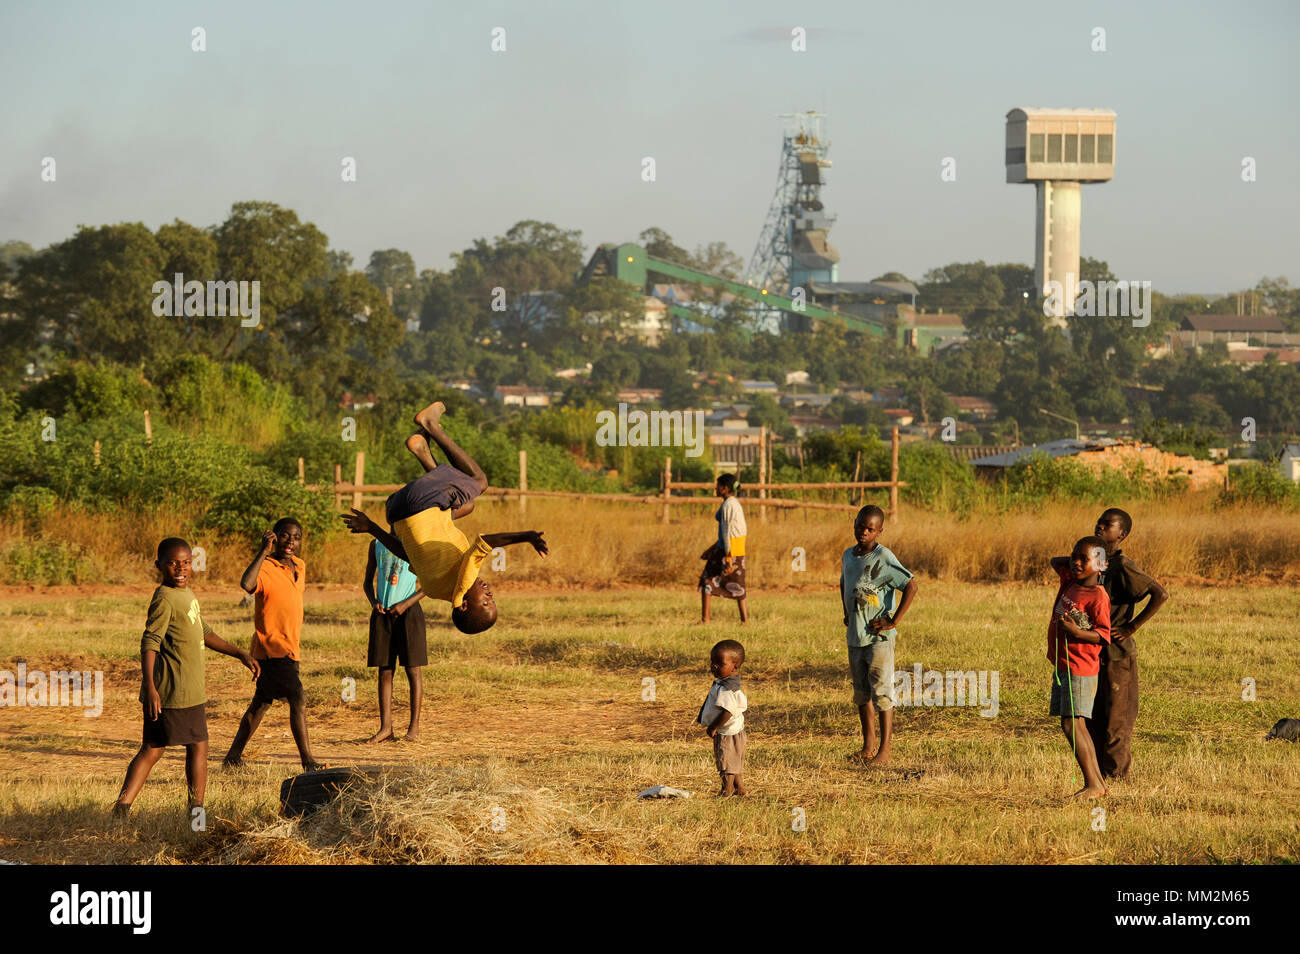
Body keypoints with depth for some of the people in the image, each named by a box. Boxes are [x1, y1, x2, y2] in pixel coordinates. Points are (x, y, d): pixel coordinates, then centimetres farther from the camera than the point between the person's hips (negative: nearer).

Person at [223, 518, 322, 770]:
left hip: (289, 649, 9)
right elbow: (247, 584, -38)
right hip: (272, 647, -9)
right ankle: (308, 762, -15)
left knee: (261, 703, 15)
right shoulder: (267, 567, -15)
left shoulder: (299, 567, 11)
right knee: (298, 700, -15)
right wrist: (264, 551, -34)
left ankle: (234, 756, 24)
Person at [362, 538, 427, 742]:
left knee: (413, 669, -2)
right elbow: (368, 582, 18)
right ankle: (386, 727, 2)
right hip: (382, 614, 3)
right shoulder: (377, 545, 12)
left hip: (408, 612, -3)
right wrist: (373, 602, -3)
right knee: (385, 671, 1)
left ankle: (414, 726, 3)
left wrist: (406, 603, -14)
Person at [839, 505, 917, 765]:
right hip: (855, 636, 7)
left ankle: (884, 751, -3)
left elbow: (911, 586, -20)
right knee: (861, 693, 13)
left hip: (879, 636, -7)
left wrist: (894, 621, -19)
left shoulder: (884, 558, -13)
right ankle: (868, 747, 23)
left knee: (882, 693, -6)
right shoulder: (848, 555, 9)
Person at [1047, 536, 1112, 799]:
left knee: (1072, 725, -12)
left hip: (1081, 669, -9)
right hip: (1062, 666, 9)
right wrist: (1074, 560, 18)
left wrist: (1077, 632, -28)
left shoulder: (1098, 596, -14)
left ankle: (1092, 785, -10)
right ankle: (1098, 782, 15)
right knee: (1072, 726, 11)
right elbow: (1055, 562, 29)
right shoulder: (1070, 583, 10)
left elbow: (1103, 635, -16)